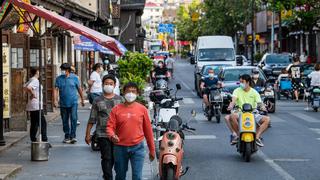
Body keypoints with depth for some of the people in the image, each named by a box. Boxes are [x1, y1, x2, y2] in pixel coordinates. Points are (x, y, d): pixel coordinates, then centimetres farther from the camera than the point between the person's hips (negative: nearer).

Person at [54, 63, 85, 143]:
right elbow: (56, 89, -3)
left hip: (73, 103, -2)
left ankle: (73, 136, -10)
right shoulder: (59, 79, 3)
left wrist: (82, 99, 16)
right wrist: (55, 100, -16)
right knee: (65, 121, 8)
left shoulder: (74, 78, 2)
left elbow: (79, 89, 11)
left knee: (73, 118, -13)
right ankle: (67, 136, 20)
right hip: (63, 103, 2)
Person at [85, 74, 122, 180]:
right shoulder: (97, 101, 1)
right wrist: (88, 134, 2)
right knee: (106, 158, -7)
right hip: (102, 134, -3)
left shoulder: (119, 99, 7)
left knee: (113, 158, 12)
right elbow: (92, 119, 3)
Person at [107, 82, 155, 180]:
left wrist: (152, 150, 7)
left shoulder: (142, 109, 0)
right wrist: (112, 136, -27)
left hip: (137, 147, -1)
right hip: (120, 147, 1)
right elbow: (110, 126, -3)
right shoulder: (116, 109, 1)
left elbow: (148, 130, 4)